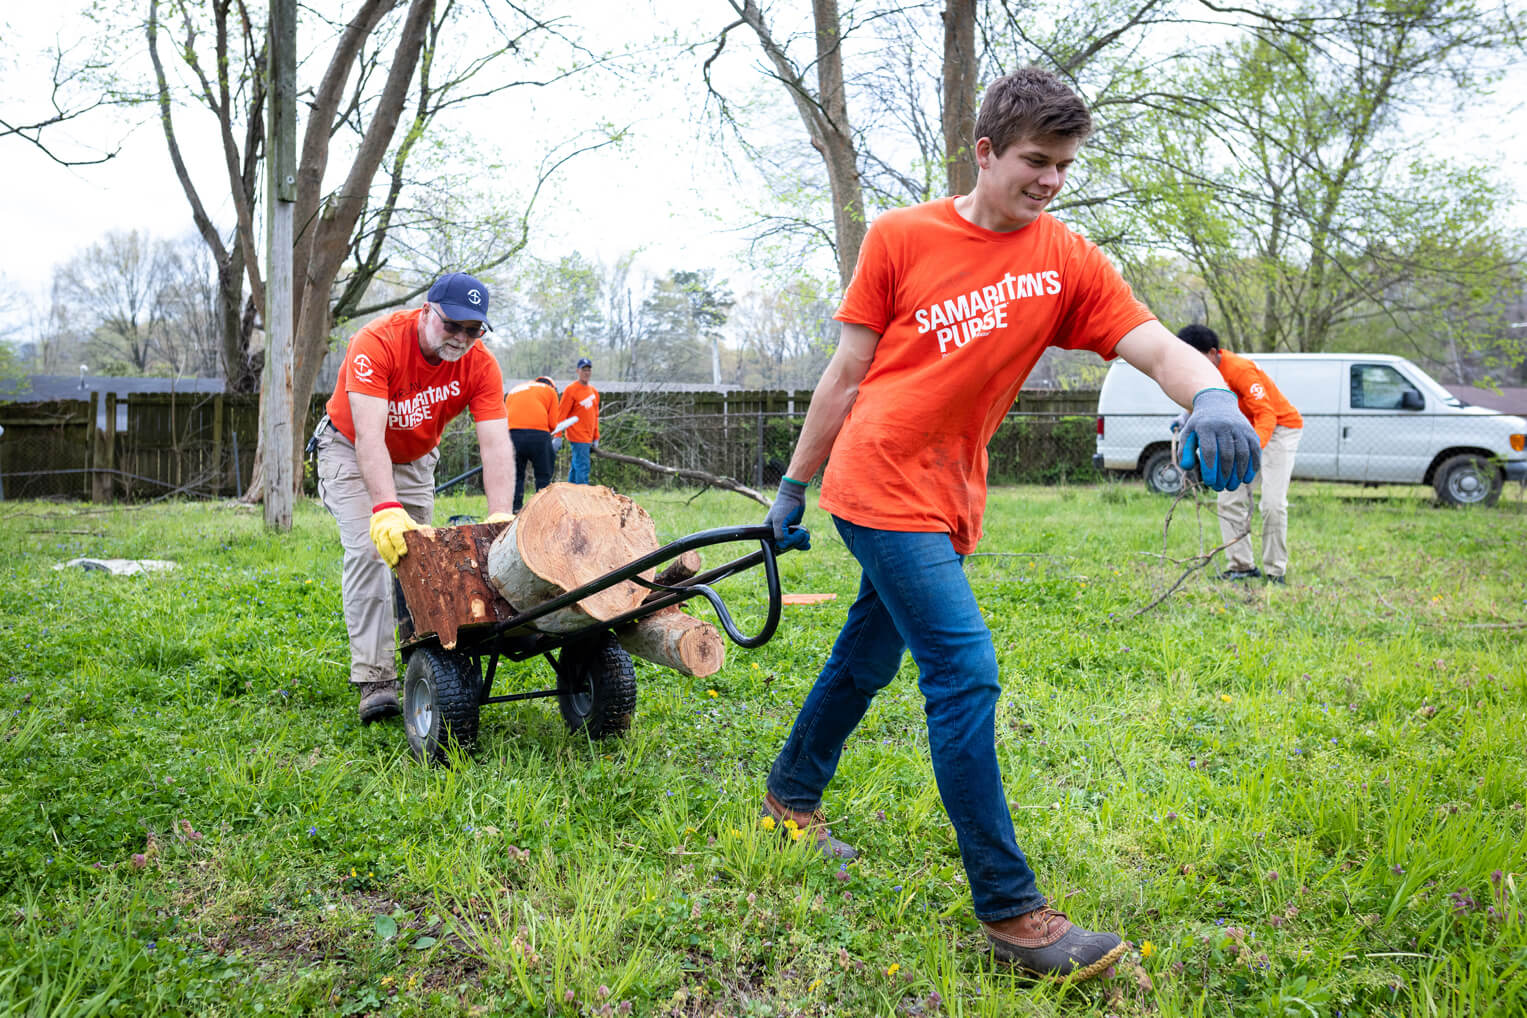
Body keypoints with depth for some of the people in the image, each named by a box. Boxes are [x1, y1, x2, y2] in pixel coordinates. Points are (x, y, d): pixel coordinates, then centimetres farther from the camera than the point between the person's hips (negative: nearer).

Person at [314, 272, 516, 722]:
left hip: (415, 458, 4)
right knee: (370, 550, -18)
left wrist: (500, 517, -44)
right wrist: (386, 508, -55)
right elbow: (370, 436, -42)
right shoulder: (377, 343, -34)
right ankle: (375, 679, -19)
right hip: (351, 448, -4)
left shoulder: (480, 364, -23)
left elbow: (496, 444, -31)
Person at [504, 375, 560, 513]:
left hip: (512, 433, 3)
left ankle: (516, 509, 6)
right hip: (538, 433, -3)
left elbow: (505, 418, 20)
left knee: (516, 475, 12)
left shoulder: (513, 390, 32)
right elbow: (553, 423, 8)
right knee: (543, 476, 7)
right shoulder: (550, 390, 19)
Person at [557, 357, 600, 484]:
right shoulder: (571, 389, -7)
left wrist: (596, 438, 19)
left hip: (588, 437, 7)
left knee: (576, 467, 12)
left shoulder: (594, 391, 15)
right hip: (578, 436, -7)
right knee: (583, 468, -12)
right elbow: (561, 413, -10)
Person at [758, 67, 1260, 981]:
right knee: (966, 672, -13)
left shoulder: (1067, 263, 3)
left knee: (871, 655, 18)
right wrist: (794, 487, 5)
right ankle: (1010, 910, -6)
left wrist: (1211, 398, -32)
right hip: (882, 484, -5)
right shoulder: (900, 237, -3)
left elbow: (1156, 348, -10)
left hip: (947, 499, 5)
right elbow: (847, 372, 2)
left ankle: (791, 794, 42)